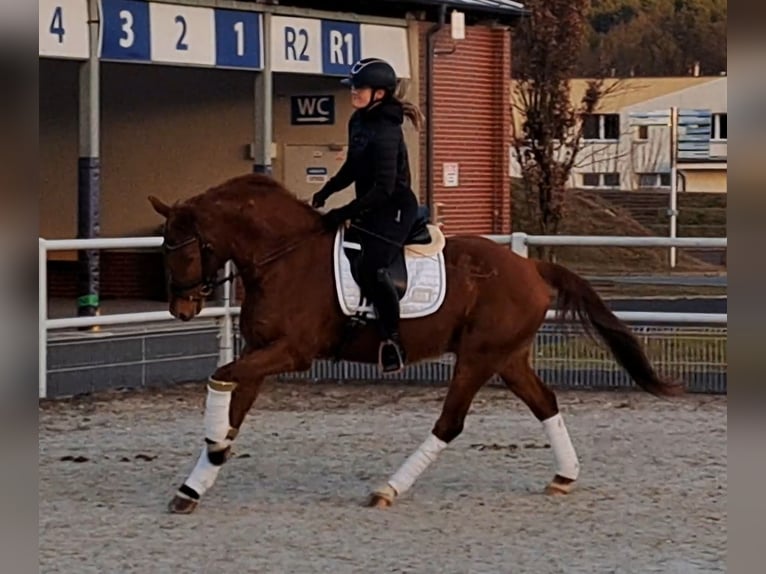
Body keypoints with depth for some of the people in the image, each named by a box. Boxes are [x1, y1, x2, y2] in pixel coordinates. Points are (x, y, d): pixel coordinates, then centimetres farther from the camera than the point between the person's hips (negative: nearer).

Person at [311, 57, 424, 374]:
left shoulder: (385, 132, -22)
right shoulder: (358, 121, 7)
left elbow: (383, 188, -25)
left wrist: (344, 213, -24)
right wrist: (325, 193, 9)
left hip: (393, 209, -11)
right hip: (370, 208, 11)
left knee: (372, 269, -27)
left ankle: (392, 339, -21)